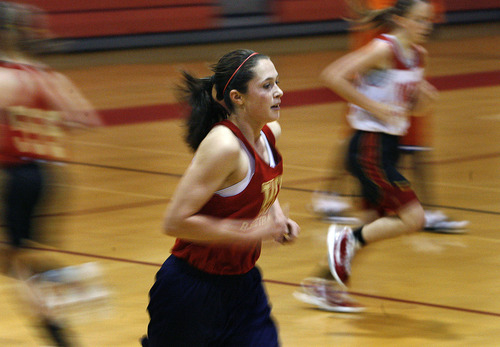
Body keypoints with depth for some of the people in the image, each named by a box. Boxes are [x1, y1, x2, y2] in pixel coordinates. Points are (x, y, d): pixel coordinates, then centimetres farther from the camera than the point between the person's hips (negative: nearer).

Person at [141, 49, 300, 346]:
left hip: (242, 283, 7)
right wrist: (253, 230, -25)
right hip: (193, 287, -7)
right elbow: (175, 222, -27)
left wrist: (277, 214, 6)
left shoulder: (271, 133, 1)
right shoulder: (223, 146, -24)